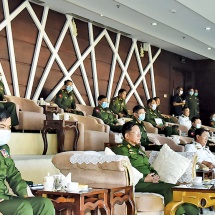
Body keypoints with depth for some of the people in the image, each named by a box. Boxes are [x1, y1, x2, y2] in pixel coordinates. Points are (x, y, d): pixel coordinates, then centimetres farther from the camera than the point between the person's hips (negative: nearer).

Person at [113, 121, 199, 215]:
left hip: (151, 179, 8)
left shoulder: (138, 148, 25)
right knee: (169, 188, -26)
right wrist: (144, 179, -17)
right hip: (139, 183, -8)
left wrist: (155, 174, 4)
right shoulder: (121, 149, -4)